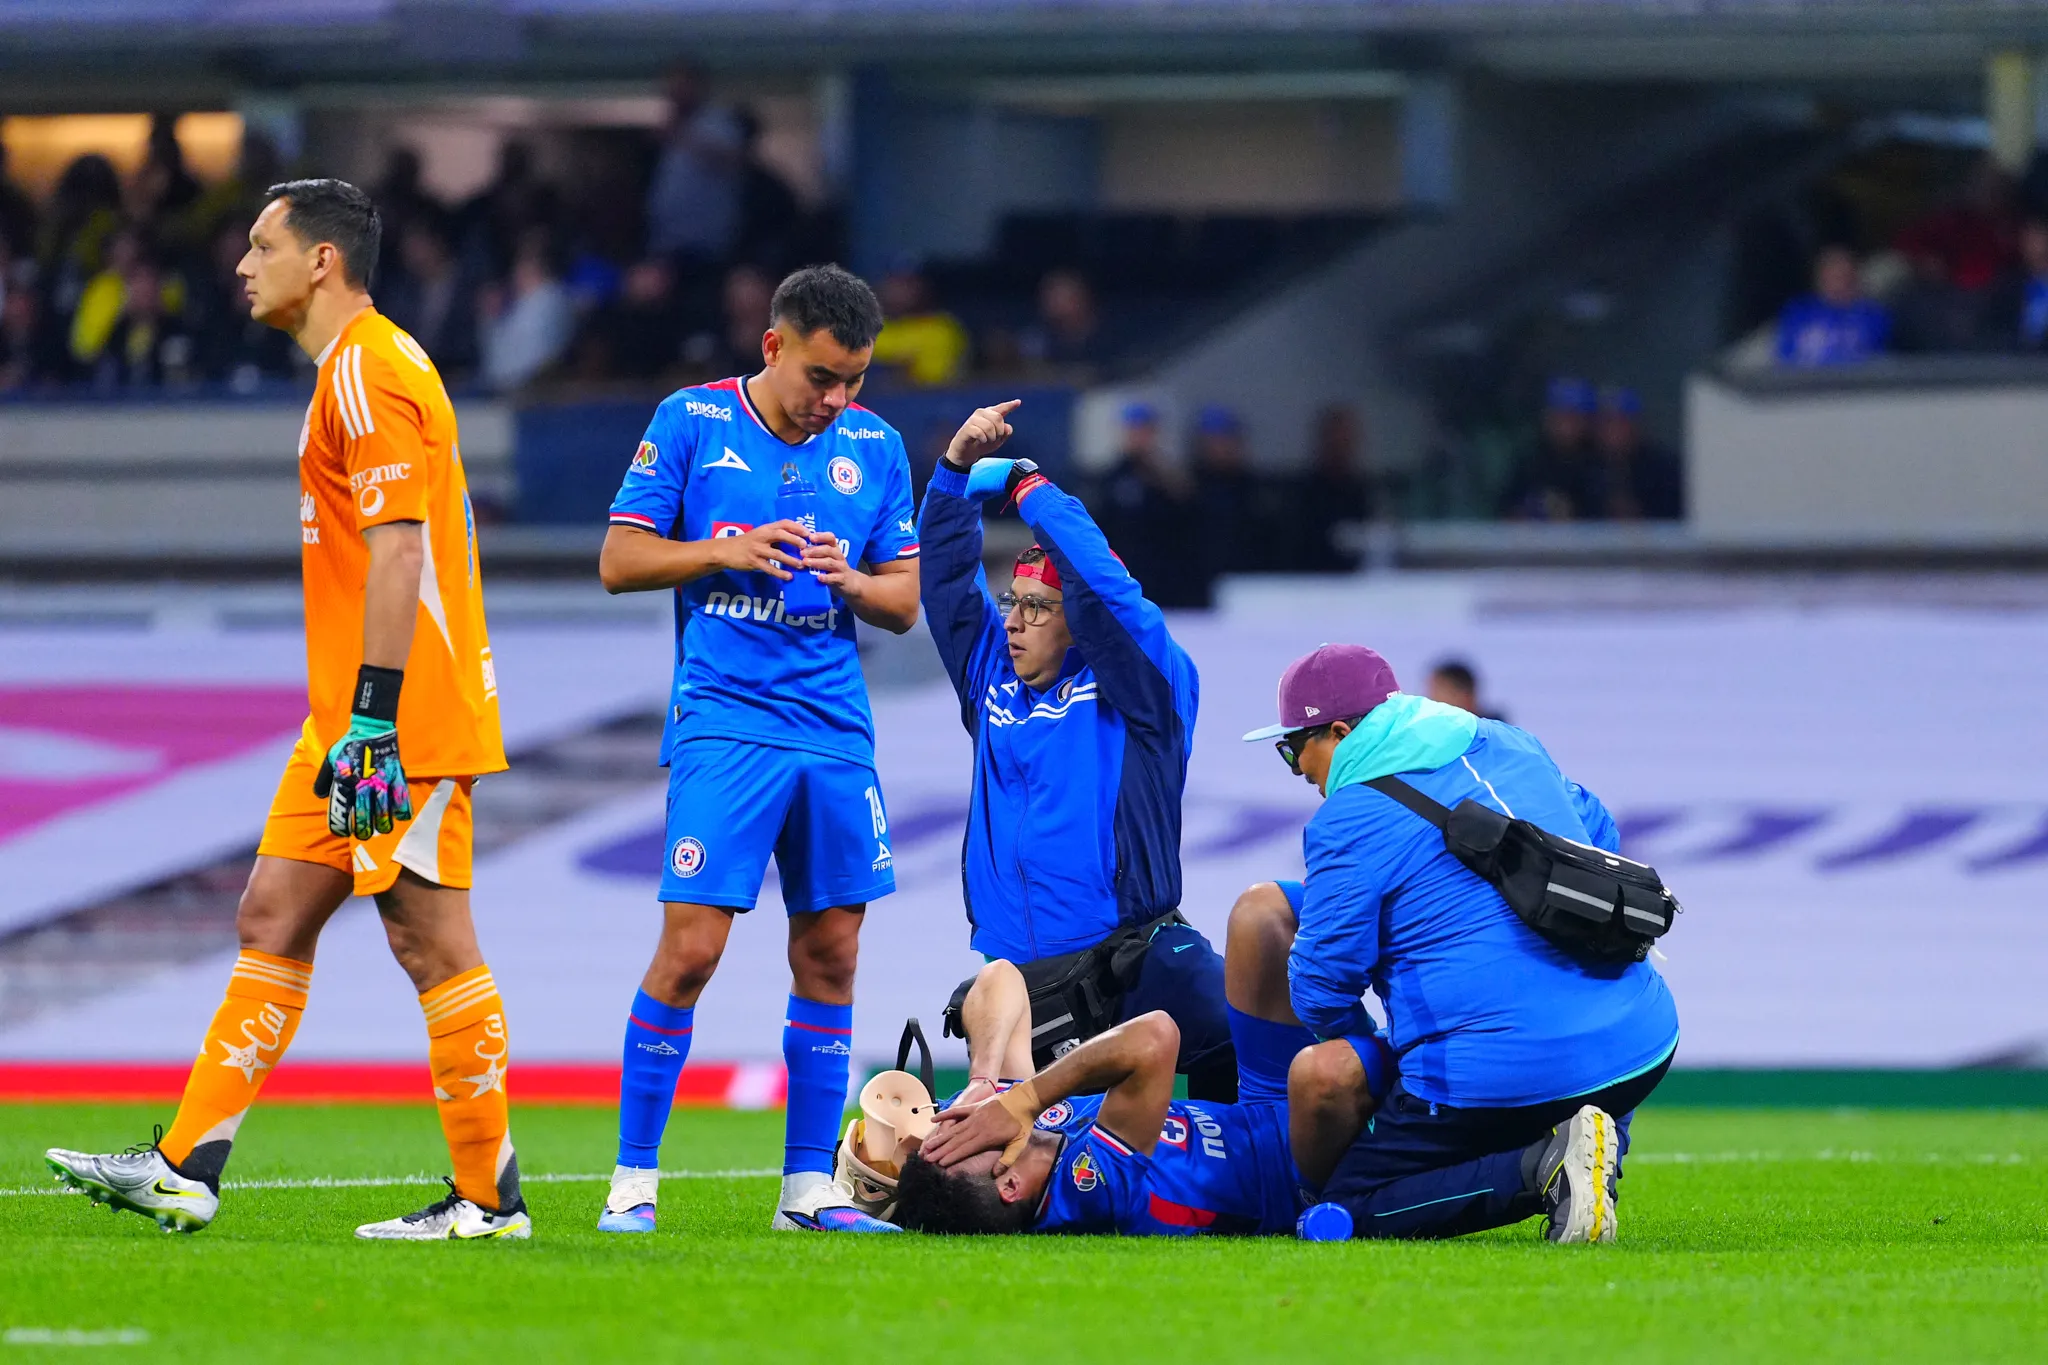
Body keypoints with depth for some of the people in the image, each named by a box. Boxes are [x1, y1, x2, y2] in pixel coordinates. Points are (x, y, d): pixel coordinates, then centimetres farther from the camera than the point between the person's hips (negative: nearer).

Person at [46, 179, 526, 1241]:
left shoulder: (371, 371, -14)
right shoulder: (349, 368, 19)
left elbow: (398, 552, -21)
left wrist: (372, 723, -24)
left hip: (402, 721, -10)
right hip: (345, 720, 10)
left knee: (429, 941, -6)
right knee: (273, 917, 7)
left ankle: (489, 1198, -1)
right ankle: (186, 1170, 7)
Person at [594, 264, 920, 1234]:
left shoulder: (872, 446, 10)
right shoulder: (690, 422, 0)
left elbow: (905, 601, 13)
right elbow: (620, 561, 1)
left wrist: (850, 580, -8)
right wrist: (725, 551, -13)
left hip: (836, 733, 4)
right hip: (723, 724, -4)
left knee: (830, 954, 3)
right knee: (690, 945, -12)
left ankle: (809, 1185, 11)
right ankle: (633, 1178, -4)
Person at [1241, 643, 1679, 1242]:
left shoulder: (1348, 821, -5)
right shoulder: (1510, 745, 16)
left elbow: (1322, 981, -5)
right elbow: (1597, 828, 33)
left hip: (1496, 1076, -7)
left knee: (1349, 1204, 5)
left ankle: (1540, 1168, -15)